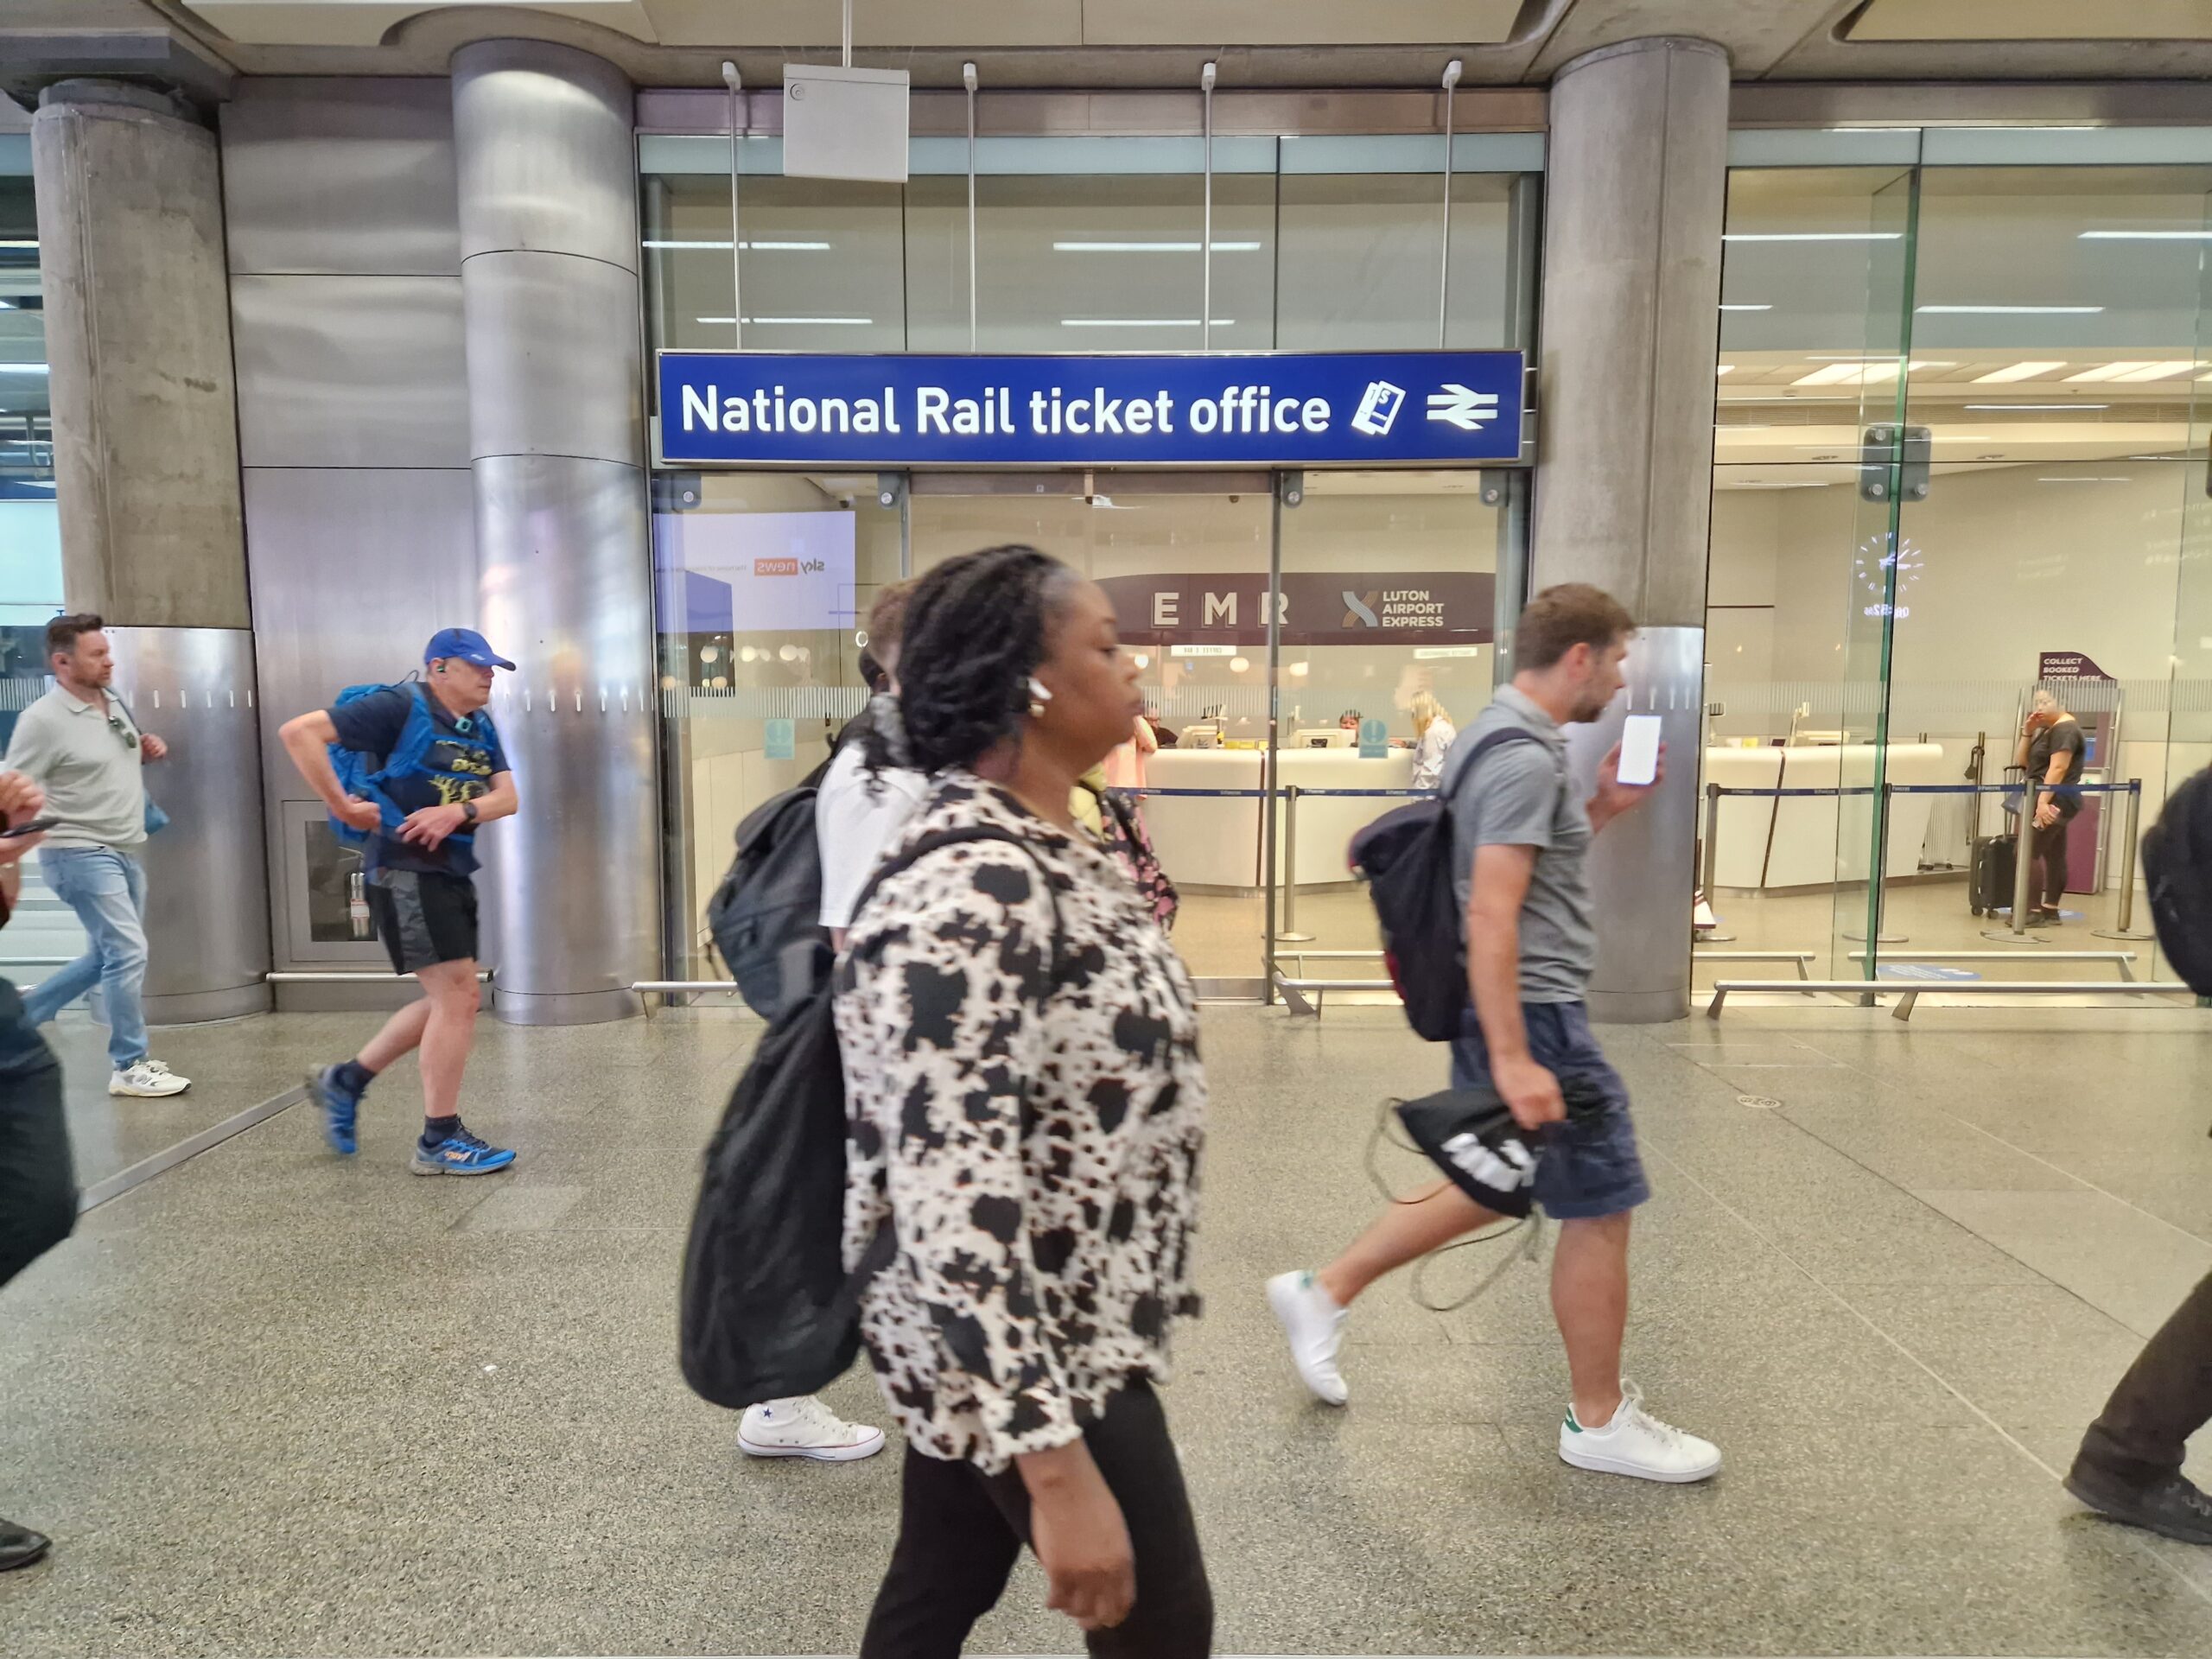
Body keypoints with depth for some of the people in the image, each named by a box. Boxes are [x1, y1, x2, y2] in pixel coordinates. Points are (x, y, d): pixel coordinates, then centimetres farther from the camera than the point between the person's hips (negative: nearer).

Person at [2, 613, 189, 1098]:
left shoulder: (114, 703, 8)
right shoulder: (43, 720, -16)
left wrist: (147, 751, 4)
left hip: (125, 852, 8)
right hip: (80, 853, -8)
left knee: (110, 956, 16)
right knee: (129, 951, -11)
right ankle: (130, 1066, 1)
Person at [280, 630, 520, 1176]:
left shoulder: (481, 727, 11)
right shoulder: (402, 707, -11)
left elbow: (507, 797, 2)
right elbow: (299, 732, -16)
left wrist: (459, 811, -17)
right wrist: (341, 805, -16)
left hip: (452, 871, 9)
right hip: (404, 869, -9)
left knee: (452, 1000, 16)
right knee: (456, 994, -9)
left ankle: (347, 1078, 32)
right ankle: (439, 1141, 1)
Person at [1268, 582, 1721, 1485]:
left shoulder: (1505, 736, 12)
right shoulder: (1526, 757, -20)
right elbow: (1491, 913, -27)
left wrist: (1600, 810, 12)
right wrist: (1512, 1059, -28)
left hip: (1510, 1009, 10)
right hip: (1529, 1012, -10)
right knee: (1599, 1210, 4)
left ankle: (1323, 1290, 26)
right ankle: (1599, 1421, 20)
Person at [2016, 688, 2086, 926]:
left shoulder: (2065, 729, -11)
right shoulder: (2048, 730, 18)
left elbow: (2057, 769, -21)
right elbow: (2023, 762, 16)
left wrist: (2043, 801, -28)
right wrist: (2028, 732, 5)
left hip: (2055, 801, -10)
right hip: (2056, 802, 10)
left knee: (2028, 852, -15)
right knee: (2054, 854, 9)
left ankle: (2035, 911, -18)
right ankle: (2051, 909, 11)